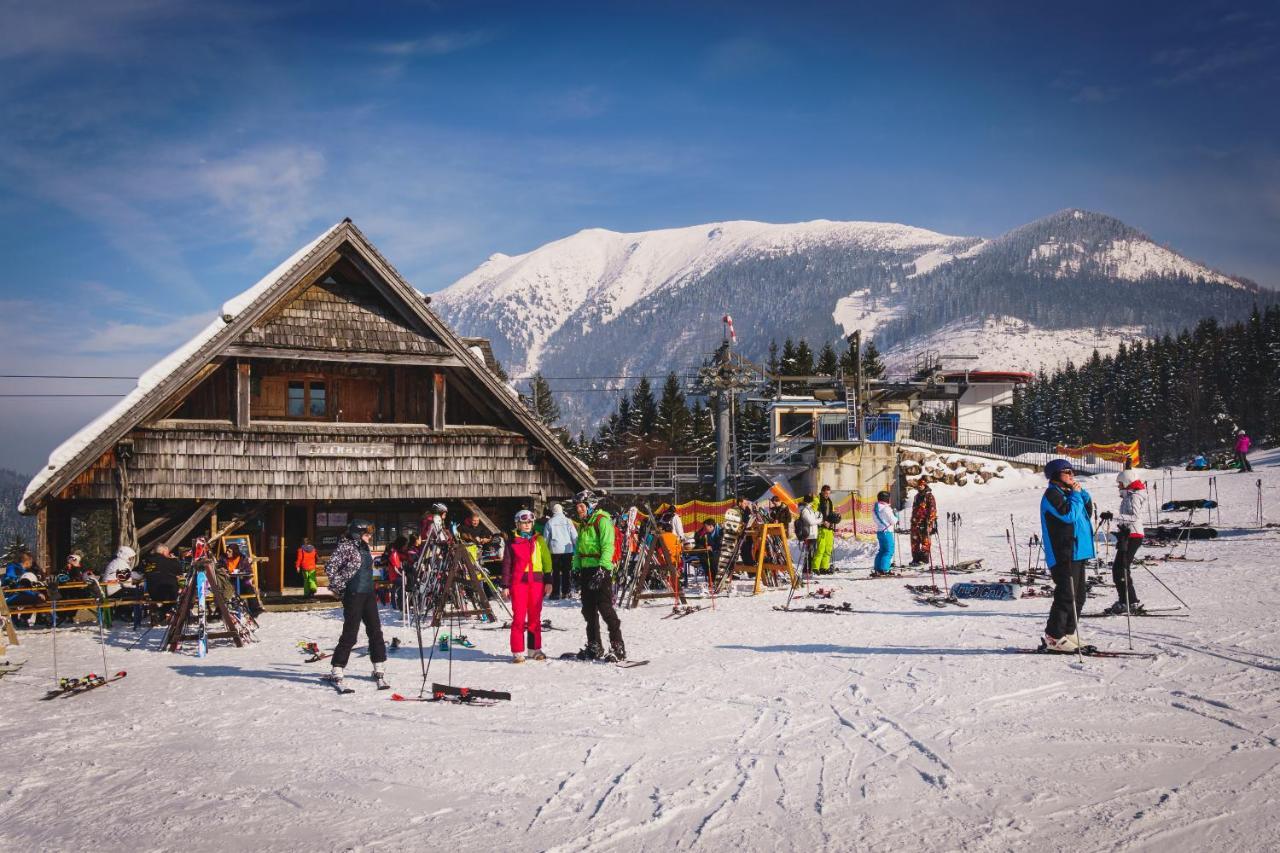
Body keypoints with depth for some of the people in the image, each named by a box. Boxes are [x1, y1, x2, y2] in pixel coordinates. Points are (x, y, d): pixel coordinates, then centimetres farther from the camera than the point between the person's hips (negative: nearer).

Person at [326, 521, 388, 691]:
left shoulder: (364, 547, 14)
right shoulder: (345, 546, -9)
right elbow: (330, 568, -14)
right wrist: (340, 587, -13)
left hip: (368, 594, 8)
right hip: (353, 595, -8)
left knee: (375, 631, 6)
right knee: (350, 634, -6)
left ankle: (380, 670, 12)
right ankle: (337, 672, 3)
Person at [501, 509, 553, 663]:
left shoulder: (538, 540, 11)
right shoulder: (512, 541, 6)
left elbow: (547, 560, 12)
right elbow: (506, 564, 7)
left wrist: (548, 581, 5)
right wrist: (505, 586, 2)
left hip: (536, 581, 2)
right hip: (518, 581, -2)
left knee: (535, 617, 6)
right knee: (519, 617, -6)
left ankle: (535, 649, 15)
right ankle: (517, 652, -3)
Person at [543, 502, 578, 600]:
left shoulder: (550, 522, 0)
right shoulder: (567, 521, 0)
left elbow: (545, 538, 5)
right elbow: (574, 536, 1)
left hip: (555, 551, -1)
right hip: (567, 550, 1)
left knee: (556, 572, 3)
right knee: (567, 572, 8)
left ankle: (555, 593, 1)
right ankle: (566, 592, 8)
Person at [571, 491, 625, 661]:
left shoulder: (602, 521, -8)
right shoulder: (583, 525, 19)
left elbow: (607, 547, -17)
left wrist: (602, 568, -24)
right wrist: (577, 569, 17)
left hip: (601, 570, -9)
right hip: (586, 570, 9)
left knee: (605, 608, -12)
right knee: (589, 610, 11)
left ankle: (618, 648, -10)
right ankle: (594, 647, 21)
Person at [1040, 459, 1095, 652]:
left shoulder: (1067, 493, 21)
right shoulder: (1052, 494, -9)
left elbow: (1088, 512, 19)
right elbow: (1068, 514, -21)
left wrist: (1082, 493, 7)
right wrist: (1076, 494, -10)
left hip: (1077, 553, 10)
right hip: (1063, 555, -10)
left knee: (1078, 595, 13)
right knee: (1066, 595, -13)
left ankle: (1067, 633, 20)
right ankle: (1054, 636, -9)